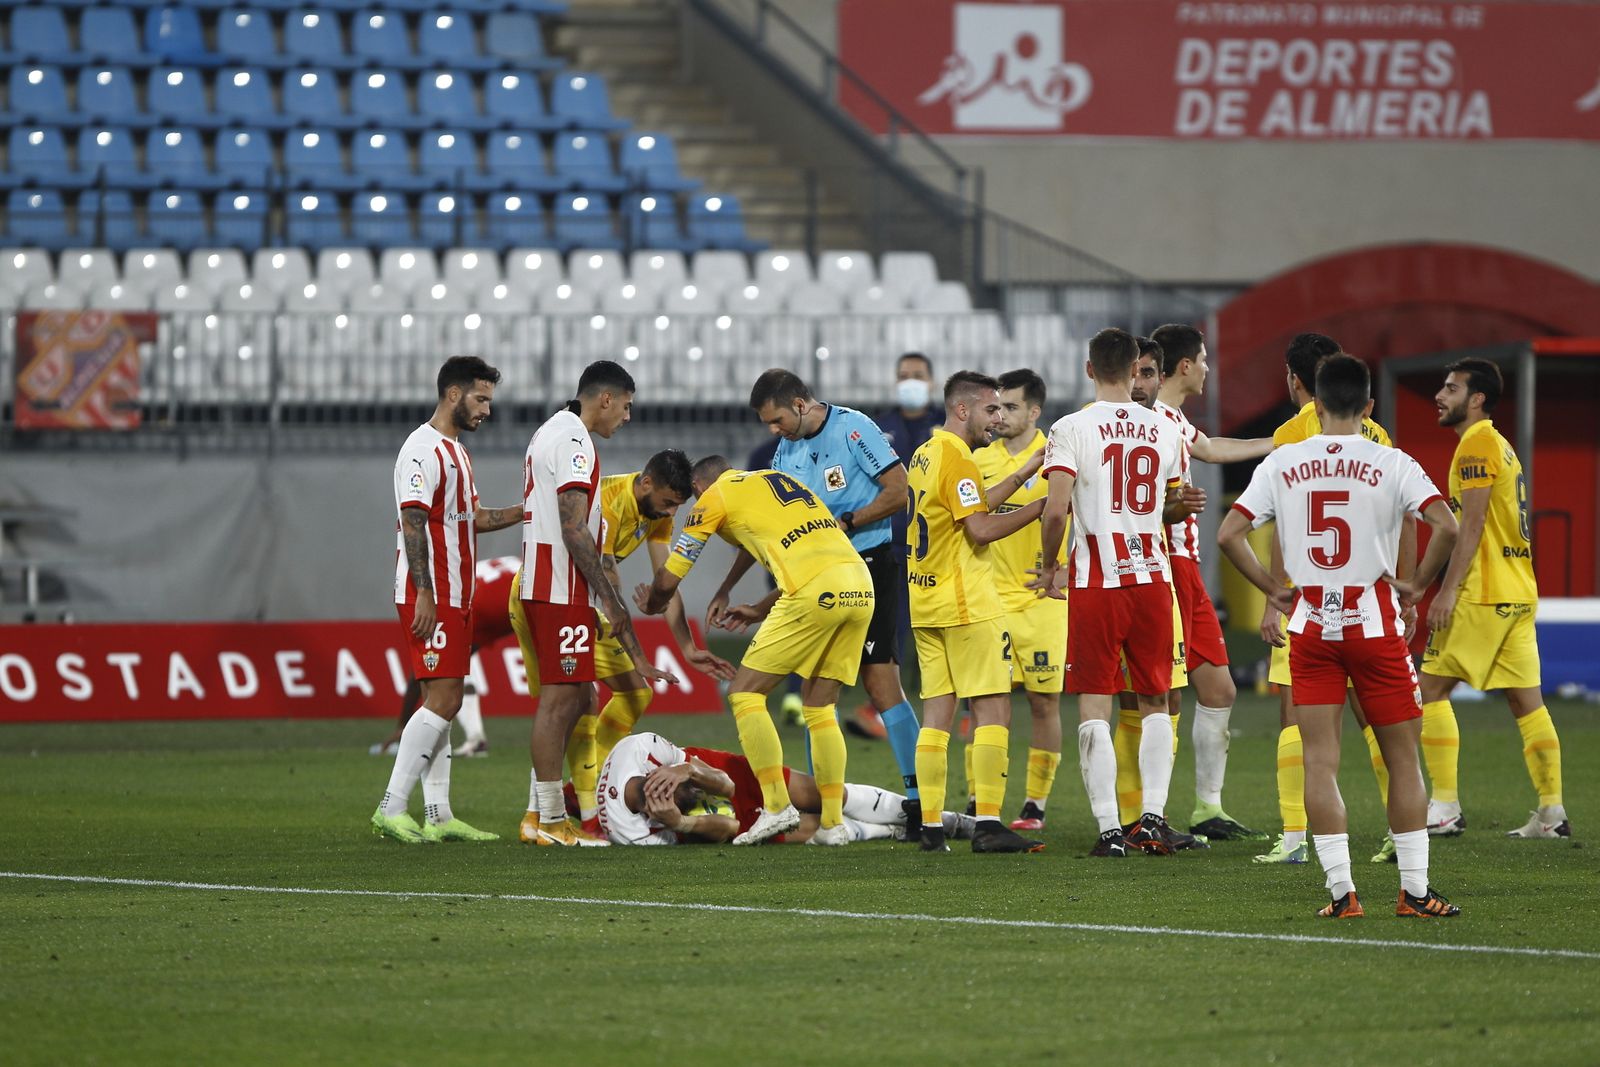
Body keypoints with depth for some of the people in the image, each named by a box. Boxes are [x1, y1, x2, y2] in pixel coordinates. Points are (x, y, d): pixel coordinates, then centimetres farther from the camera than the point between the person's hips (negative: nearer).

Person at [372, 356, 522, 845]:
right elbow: (413, 524, -19)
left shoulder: (455, 451, 19)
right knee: (444, 699, -14)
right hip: (429, 597, -10)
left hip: (454, 597, 10)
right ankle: (391, 809, -14)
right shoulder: (423, 450, -13)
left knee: (441, 701, 8)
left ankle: (439, 815, 9)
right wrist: (424, 594, -23)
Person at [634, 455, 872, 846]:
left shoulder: (715, 496, 12)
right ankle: (833, 822, 11)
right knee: (820, 708, 16)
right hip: (861, 589, 7)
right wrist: (759, 612, 41)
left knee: (745, 693, 4)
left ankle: (777, 804, -6)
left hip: (816, 594, -7)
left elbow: (668, 579, 17)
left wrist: (651, 604, 39)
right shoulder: (779, 480, 31)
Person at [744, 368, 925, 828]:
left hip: (871, 566, -7)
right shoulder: (787, 451, 12)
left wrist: (844, 523, -13)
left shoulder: (853, 429, -10)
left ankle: (921, 797, -9)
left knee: (880, 683, -12)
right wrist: (728, 587, 16)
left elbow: (900, 492, -12)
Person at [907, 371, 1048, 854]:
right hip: (966, 605, -9)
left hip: (925, 603, 9)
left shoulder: (924, 455, 15)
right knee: (993, 710, -7)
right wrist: (1041, 506, -16)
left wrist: (1019, 478, 19)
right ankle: (988, 825, -13)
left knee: (936, 713, 8)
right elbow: (981, 529, -20)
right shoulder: (957, 460, -14)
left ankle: (931, 827, 5)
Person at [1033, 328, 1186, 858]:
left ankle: (1109, 828, -4)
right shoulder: (1164, 430, 5)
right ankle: (1153, 815, 4)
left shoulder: (1072, 428, -7)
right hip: (1152, 577, 3)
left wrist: (1049, 566, 2)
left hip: (1096, 581, -3)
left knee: (1094, 705, 1)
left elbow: (1055, 510, -14)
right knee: (1155, 702, 14)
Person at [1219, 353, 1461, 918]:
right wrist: (1418, 585, -4)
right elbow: (1445, 526, -18)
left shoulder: (1281, 463, 1)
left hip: (1310, 625, 2)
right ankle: (1415, 890, 6)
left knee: (1320, 762, 3)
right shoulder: (1390, 464, -6)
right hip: (1375, 625, -2)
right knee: (1403, 759, 7)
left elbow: (1229, 535, -1)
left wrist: (1273, 590, 8)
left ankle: (1340, 890, -2)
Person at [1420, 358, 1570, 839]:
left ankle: (1445, 807, -7)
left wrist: (1448, 591, -19)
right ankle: (1552, 813, 2)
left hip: (1484, 596, -9)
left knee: (1432, 688, -4)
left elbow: (1473, 524, -17)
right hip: (1519, 594, 9)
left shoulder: (1477, 443, -10)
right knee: (1526, 700, 6)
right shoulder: (1499, 445, 20)